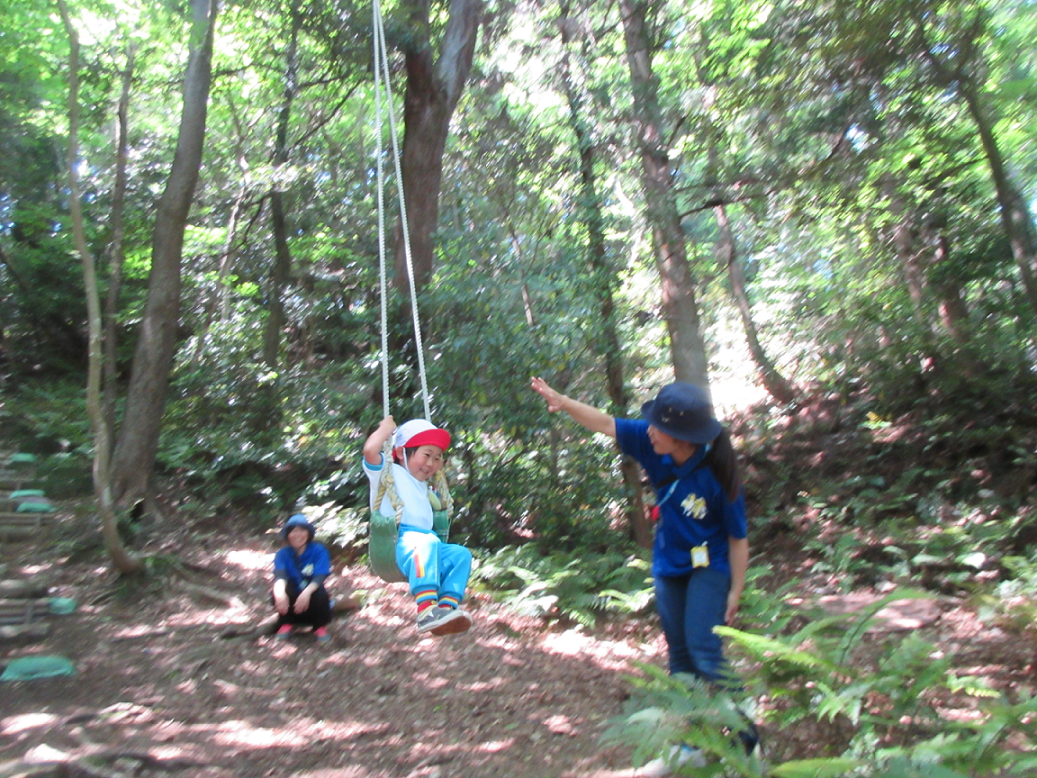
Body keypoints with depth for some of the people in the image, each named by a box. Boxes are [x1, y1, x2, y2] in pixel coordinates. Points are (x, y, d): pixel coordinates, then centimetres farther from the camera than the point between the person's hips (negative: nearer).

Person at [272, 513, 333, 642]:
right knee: (278, 592, -28)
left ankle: (320, 627, -6)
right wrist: (280, 593, -54)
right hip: (292, 602, 1)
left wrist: (307, 592, -49)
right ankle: (285, 625, -4)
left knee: (320, 593, -33)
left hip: (312, 600, -1)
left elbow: (320, 577, -27)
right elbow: (280, 576, -30)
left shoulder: (319, 551, -13)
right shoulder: (283, 554, -11)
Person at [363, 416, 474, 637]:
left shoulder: (424, 486, 34)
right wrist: (386, 428, 7)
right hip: (395, 541, -7)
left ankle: (447, 606, -36)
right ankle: (426, 611, -51)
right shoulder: (388, 472, 10)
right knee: (426, 542, -38)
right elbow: (370, 450, -9)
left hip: (426, 541, 8)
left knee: (461, 554, -17)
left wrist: (439, 472, 38)